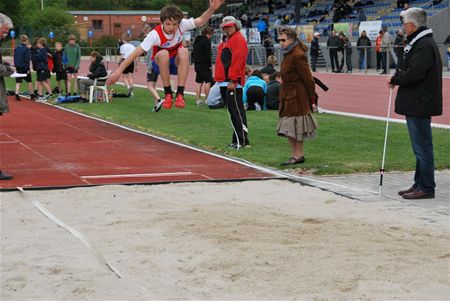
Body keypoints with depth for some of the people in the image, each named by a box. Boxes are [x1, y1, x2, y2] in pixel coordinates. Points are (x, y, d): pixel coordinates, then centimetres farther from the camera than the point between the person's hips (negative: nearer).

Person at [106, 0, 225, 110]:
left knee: (184, 51, -33)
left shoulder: (182, 25, -20)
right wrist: (118, 71, -37)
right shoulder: (155, 34, -28)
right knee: (163, 54, -38)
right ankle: (168, 94, -25)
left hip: (177, 63, 2)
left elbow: (201, 20, -16)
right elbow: (137, 52, -31)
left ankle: (180, 94, -32)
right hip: (161, 64, -2)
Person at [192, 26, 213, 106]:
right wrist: (209, 64, -12)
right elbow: (207, 54, -16)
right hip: (204, 65, -8)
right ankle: (207, 99, -4)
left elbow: (193, 53, 20)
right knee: (208, 81, -3)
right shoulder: (206, 41, -11)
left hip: (197, 64, 8)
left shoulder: (197, 40, 16)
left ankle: (198, 99, 10)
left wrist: (195, 60, 18)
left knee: (199, 82, 10)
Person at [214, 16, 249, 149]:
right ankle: (237, 140, 17)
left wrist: (232, 80, -23)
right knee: (233, 111, 12)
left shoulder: (238, 39, -10)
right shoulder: (227, 40, 21)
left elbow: (237, 61, -19)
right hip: (224, 82, 10)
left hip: (232, 83, -10)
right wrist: (221, 78, 19)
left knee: (236, 111, -9)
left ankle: (242, 140, -8)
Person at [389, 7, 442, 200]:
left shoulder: (424, 45, -17)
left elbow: (414, 74, -24)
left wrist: (395, 79, -9)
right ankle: (420, 184, 23)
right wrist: (398, 78, 3)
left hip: (420, 105, -11)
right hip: (416, 104, 11)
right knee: (420, 148, 15)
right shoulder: (419, 43, 17)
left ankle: (426, 188, 0)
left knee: (422, 148, -5)